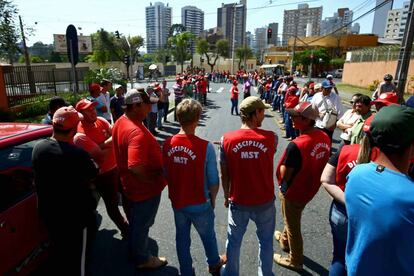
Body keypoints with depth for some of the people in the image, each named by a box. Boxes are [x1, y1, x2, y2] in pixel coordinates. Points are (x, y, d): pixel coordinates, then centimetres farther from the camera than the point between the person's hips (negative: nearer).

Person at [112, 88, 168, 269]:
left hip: (130, 185, 9)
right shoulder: (137, 132, -33)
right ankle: (142, 259, 38)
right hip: (145, 188, -9)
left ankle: (134, 251, 51)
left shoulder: (120, 122, -1)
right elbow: (135, 167, -40)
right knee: (142, 224, 14)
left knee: (136, 222, 28)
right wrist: (155, 180, -23)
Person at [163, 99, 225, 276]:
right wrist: (212, 200, 2)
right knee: (208, 236, 24)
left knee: (182, 238, 23)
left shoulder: (167, 144, -13)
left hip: (177, 202, 3)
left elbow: (166, 174, -1)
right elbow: (213, 181, -18)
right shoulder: (205, 147, -26)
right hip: (200, 204, -3)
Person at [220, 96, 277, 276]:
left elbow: (224, 174, -6)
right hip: (265, 201, 0)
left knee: (234, 241, 23)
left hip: (238, 202, 1)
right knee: (266, 241, 24)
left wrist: (226, 196, 8)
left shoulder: (227, 139, -14)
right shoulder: (271, 138, -16)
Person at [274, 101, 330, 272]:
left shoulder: (296, 145, -34)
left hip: (292, 192, -7)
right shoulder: (325, 138, -9)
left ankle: (295, 261, 37)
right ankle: (285, 240, 56)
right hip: (310, 188, 7)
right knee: (293, 219, 31)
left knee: (293, 226, 16)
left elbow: (284, 175, -25)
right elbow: (319, 163, 5)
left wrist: (282, 176, -6)